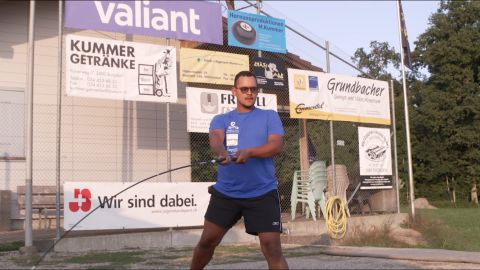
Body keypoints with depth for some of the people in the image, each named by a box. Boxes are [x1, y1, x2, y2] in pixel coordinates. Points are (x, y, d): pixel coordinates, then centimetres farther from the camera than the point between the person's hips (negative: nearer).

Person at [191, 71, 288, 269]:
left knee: (272, 249, -8)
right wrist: (222, 153, -38)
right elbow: (215, 138, -14)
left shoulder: (270, 116, 6)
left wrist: (249, 152, -28)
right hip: (225, 192, 2)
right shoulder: (221, 119, 8)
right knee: (207, 241, 10)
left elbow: (277, 145, -10)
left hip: (262, 193, -2)